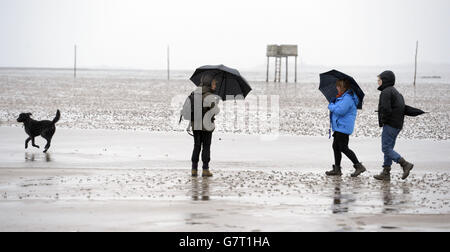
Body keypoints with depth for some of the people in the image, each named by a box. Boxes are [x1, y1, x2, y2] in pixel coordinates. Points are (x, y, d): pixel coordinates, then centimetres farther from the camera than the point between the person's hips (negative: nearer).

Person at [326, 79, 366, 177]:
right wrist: (333, 106, 10)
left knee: (343, 148, -8)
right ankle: (337, 169, 20)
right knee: (336, 146, 13)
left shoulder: (347, 98, -18)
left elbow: (340, 111, -25)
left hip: (343, 127, -11)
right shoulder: (342, 97, 15)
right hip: (339, 127, 11)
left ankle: (359, 166, -4)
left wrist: (331, 106, -11)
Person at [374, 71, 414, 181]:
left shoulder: (386, 92, -13)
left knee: (386, 148, -9)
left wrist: (383, 121, -10)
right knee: (389, 148, 12)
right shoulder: (396, 92, 19)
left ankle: (405, 164, -19)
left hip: (390, 125, -10)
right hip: (398, 125, 10)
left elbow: (386, 109, -24)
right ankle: (386, 173, 12)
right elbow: (404, 109, 21)